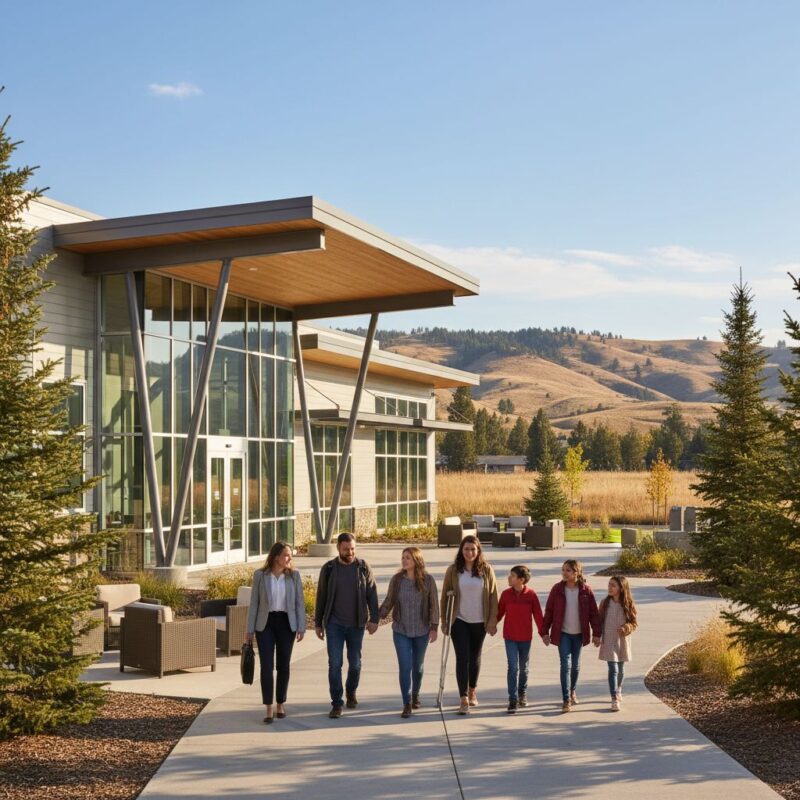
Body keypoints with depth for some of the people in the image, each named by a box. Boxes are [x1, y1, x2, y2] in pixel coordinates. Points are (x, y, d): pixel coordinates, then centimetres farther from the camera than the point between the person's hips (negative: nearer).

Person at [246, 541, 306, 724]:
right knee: (267, 666, -8)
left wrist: (301, 628, -4)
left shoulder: (294, 575, 0)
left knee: (283, 665, 8)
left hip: (286, 623, 2)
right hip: (265, 624, -1)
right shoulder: (260, 575, -3)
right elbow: (254, 603, 1)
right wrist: (250, 630, 1)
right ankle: (268, 709, -5)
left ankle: (280, 704, 25)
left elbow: (299, 603, 2)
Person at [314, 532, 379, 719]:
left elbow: (372, 594, 0)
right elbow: (321, 597, 5)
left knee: (355, 663, 12)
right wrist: (318, 623, 6)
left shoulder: (363, 568, -1)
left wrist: (374, 619, -8)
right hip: (334, 624, -1)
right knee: (334, 663, -6)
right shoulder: (328, 569, -1)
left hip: (356, 624, 1)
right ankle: (336, 704, 0)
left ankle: (351, 692, 38)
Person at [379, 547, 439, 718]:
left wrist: (434, 627, -5)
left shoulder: (427, 580, -7)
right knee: (405, 667, -6)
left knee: (418, 665, 15)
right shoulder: (396, 579, -4)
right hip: (401, 630, 0)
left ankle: (415, 695, 37)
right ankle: (407, 704, 1)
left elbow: (433, 605, -2)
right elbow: (388, 602, 5)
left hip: (421, 631, 0)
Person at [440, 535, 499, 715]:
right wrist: (444, 621, 2)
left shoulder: (486, 570, -2)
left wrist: (492, 621, -2)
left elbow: (493, 596, 1)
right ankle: (464, 700, -9)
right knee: (462, 657, -9)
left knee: (474, 657, 13)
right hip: (459, 621, -1)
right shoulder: (453, 570, -3)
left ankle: (472, 691, 33)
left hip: (479, 622, 1)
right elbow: (445, 596, 2)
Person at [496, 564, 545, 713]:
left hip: (525, 637, 0)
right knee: (513, 667, -8)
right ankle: (513, 700, -6)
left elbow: (538, 615, -4)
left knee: (523, 667, 14)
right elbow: (499, 612, 4)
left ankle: (522, 694, 35)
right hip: (510, 637, 0)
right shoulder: (506, 594, -5)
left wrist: (543, 632, -3)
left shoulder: (531, 595, -9)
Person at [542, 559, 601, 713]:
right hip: (563, 633, -1)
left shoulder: (586, 590, -6)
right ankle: (566, 700, -9)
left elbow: (593, 612, -2)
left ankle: (572, 692, 36)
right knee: (565, 665, -9)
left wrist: (596, 633, -3)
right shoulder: (557, 589, -6)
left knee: (575, 665, 13)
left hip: (579, 633, 1)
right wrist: (545, 631, -2)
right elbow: (549, 611, -1)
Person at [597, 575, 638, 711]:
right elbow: (600, 622, 4)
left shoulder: (628, 604, -5)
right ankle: (614, 699, -12)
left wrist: (627, 628, -19)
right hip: (609, 641, -1)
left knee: (620, 669, 16)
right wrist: (598, 637, 0)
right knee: (613, 669, -11)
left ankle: (618, 691, 40)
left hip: (622, 641, 1)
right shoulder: (605, 603, -4)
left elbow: (633, 623, 1)